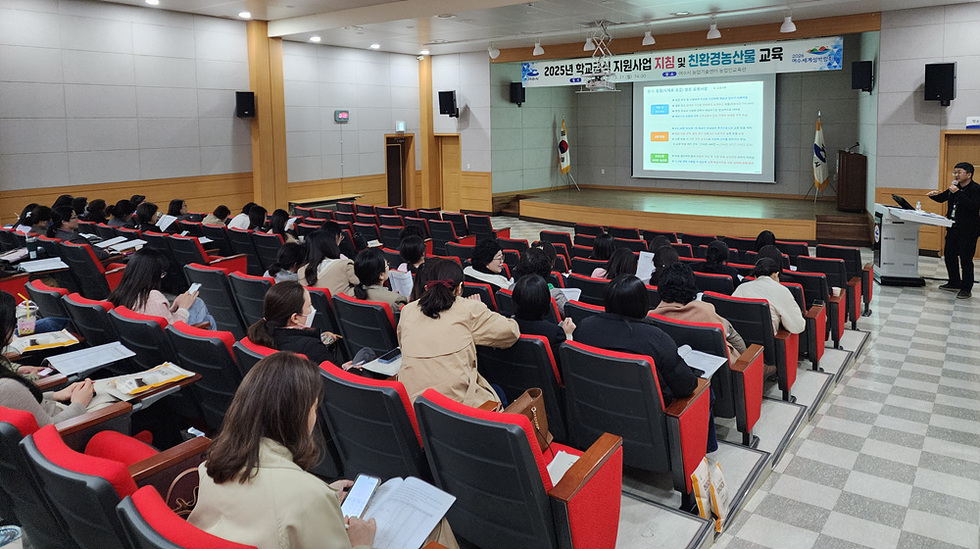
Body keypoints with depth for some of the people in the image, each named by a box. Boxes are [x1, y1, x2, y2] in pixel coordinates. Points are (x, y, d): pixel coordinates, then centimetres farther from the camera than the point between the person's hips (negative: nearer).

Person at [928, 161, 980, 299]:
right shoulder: (955, 187, 11)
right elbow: (942, 198, 25)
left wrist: (957, 193, -27)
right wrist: (935, 194, 1)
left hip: (968, 231, -8)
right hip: (953, 228, 8)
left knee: (966, 259, -5)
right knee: (949, 255, 15)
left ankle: (966, 289, 4)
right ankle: (954, 283, 29)